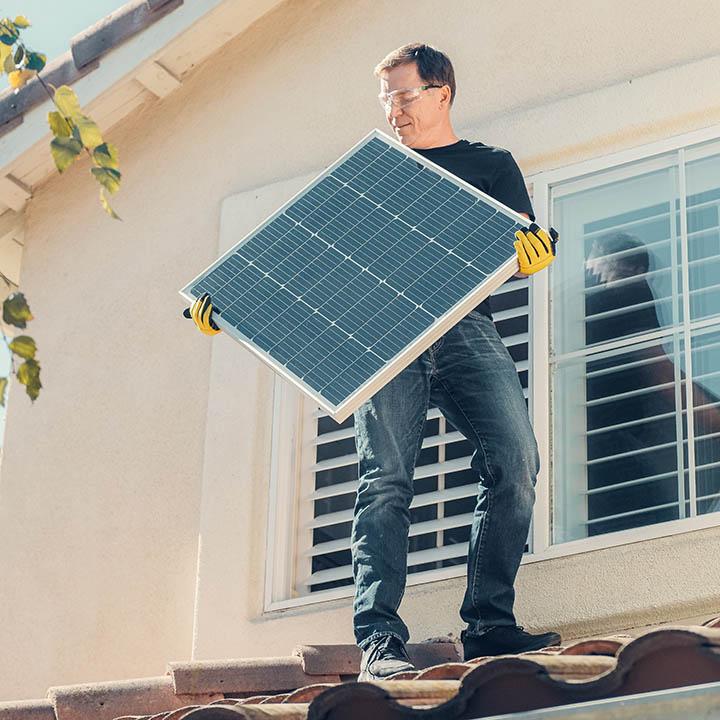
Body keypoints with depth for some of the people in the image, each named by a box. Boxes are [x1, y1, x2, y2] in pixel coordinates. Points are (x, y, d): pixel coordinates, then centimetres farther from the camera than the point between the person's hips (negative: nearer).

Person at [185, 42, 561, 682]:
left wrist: (535, 250, -17)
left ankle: (490, 626, -14)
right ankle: (379, 640, -20)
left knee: (515, 462, -19)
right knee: (385, 480, -15)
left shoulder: (491, 165, 22)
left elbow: (526, 253, 10)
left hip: (467, 326, 0)